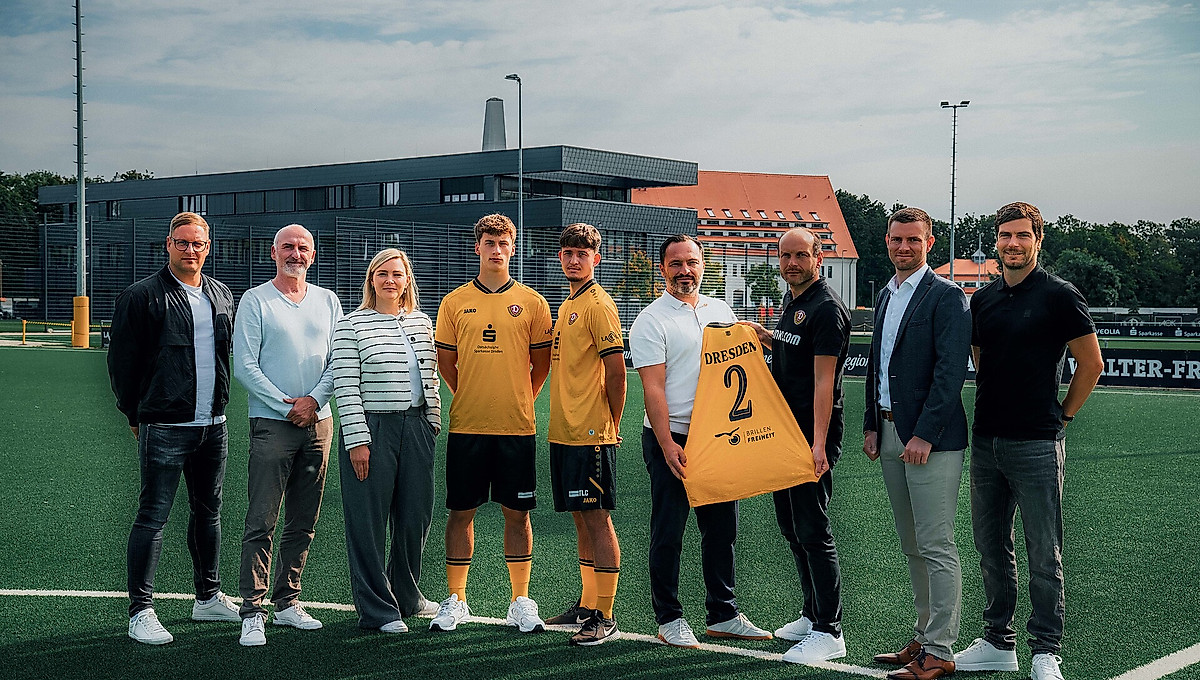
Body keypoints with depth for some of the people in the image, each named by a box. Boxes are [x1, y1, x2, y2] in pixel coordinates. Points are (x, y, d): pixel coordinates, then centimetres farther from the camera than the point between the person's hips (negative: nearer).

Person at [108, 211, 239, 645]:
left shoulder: (222, 296, 11)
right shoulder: (142, 296, -6)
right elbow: (122, 361, -3)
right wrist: (136, 415, 1)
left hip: (213, 426, 6)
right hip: (164, 429, -6)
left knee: (208, 512, 15)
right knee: (153, 516, -5)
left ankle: (208, 597, 27)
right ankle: (140, 611, -1)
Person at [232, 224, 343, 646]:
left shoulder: (327, 301, 12)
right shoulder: (255, 301, 0)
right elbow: (245, 366, -6)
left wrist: (313, 400, -7)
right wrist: (287, 406, -11)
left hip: (318, 421, 5)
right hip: (272, 422, -4)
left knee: (304, 522, 8)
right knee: (261, 522, -7)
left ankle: (287, 602, 18)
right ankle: (252, 612, -4)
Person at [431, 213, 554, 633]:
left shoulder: (531, 302, 3)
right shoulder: (455, 302, 4)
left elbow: (542, 363, 9)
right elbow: (445, 362, 11)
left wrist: (519, 401, 8)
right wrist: (471, 399, 12)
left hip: (516, 426, 0)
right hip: (467, 425, 0)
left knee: (517, 513, 5)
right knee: (461, 512, 5)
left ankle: (521, 603, 15)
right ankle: (455, 601, 16)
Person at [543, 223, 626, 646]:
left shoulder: (598, 305, -11)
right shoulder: (567, 306, 18)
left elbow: (616, 369, -14)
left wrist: (611, 424, -9)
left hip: (591, 434, -9)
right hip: (564, 432, 9)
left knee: (597, 519, -6)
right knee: (581, 518, 14)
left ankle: (606, 618, -1)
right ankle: (587, 606, 24)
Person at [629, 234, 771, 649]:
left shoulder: (720, 311, 12)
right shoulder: (651, 320, -6)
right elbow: (653, 388, -12)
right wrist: (667, 444, -19)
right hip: (671, 440, -6)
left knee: (722, 529, 11)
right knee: (668, 532, 1)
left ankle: (723, 615, 21)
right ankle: (669, 619, 12)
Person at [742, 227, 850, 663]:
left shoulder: (826, 308, -15)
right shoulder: (791, 301, 14)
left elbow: (824, 379, -21)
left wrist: (818, 443, -26)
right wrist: (768, 340, 11)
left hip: (812, 435, -10)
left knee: (812, 529, -7)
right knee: (790, 525, 15)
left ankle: (829, 632, 0)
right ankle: (813, 614, 27)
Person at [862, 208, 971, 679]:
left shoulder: (947, 297, -9)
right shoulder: (885, 296, 16)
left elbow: (950, 372, -17)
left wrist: (924, 436, -20)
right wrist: (872, 425, 14)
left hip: (930, 439, -8)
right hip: (889, 433, 8)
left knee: (936, 547, -5)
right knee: (912, 547, 14)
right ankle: (923, 637, 23)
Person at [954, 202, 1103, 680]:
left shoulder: (1058, 295, -6)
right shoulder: (983, 300, 11)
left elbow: (1091, 363, -3)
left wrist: (1062, 414, 0)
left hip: (1036, 443, -6)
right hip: (986, 440, 6)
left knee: (1043, 552, -1)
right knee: (991, 547, 12)